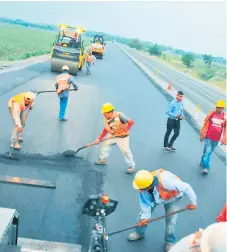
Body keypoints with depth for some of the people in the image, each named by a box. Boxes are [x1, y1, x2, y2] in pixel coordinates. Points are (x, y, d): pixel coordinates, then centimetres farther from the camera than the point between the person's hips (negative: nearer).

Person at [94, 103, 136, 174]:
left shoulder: (119, 115, -30)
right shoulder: (106, 119, -8)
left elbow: (131, 122, -29)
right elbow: (106, 130, 3)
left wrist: (125, 131, -33)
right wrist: (99, 138, -1)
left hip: (123, 137, -7)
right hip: (112, 136, 7)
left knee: (125, 150, -13)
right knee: (105, 144, 15)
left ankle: (131, 166, 8)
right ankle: (103, 159, 40)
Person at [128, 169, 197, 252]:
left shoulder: (166, 181, -49)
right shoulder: (144, 186, -34)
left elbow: (186, 188, -37)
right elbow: (145, 202, -17)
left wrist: (192, 202, -24)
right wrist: (144, 217, -18)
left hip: (173, 197, -3)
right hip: (155, 196, 4)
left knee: (171, 221, -4)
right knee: (143, 214, 5)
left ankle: (170, 241, 23)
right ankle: (139, 233, 32)